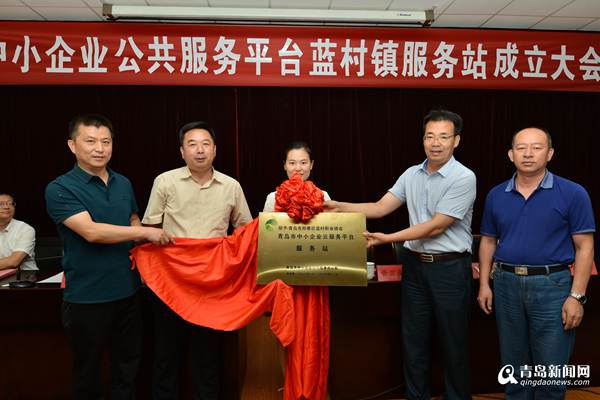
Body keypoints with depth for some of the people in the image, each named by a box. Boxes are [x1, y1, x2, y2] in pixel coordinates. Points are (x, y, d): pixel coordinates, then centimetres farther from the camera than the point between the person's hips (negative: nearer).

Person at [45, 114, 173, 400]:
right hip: (86, 297, -4)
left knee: (127, 367, 18)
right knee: (87, 372, 15)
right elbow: (91, 231, -23)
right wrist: (146, 232, -20)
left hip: (128, 292, 5)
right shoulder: (59, 189, -12)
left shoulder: (124, 184, 6)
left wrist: (143, 245, 1)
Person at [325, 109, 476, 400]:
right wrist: (338, 207, -8)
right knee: (413, 339, 13)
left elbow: (437, 226, -18)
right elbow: (380, 208, 2)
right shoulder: (411, 174, 5)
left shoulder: (463, 178, -13)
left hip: (450, 268, -5)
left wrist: (388, 239, -21)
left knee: (453, 342, 10)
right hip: (415, 264, 5)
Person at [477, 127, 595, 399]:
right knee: (513, 365, 17)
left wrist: (576, 296, -11)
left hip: (552, 286, -3)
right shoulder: (496, 195, 5)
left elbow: (584, 247, -6)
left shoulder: (572, 193, -6)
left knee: (552, 371, 6)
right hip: (506, 285, 3)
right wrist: (484, 284, 6)